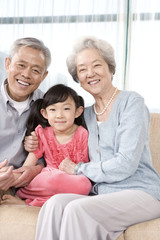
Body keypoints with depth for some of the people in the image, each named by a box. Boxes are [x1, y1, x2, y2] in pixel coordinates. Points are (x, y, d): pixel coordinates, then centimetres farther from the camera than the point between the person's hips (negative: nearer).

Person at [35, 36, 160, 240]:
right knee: (56, 203, -25)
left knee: (77, 208, -30)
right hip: (102, 194, 5)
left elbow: (126, 164, -14)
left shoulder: (131, 102, -6)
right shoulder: (86, 114, 15)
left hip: (141, 193, -5)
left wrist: (78, 169, -4)